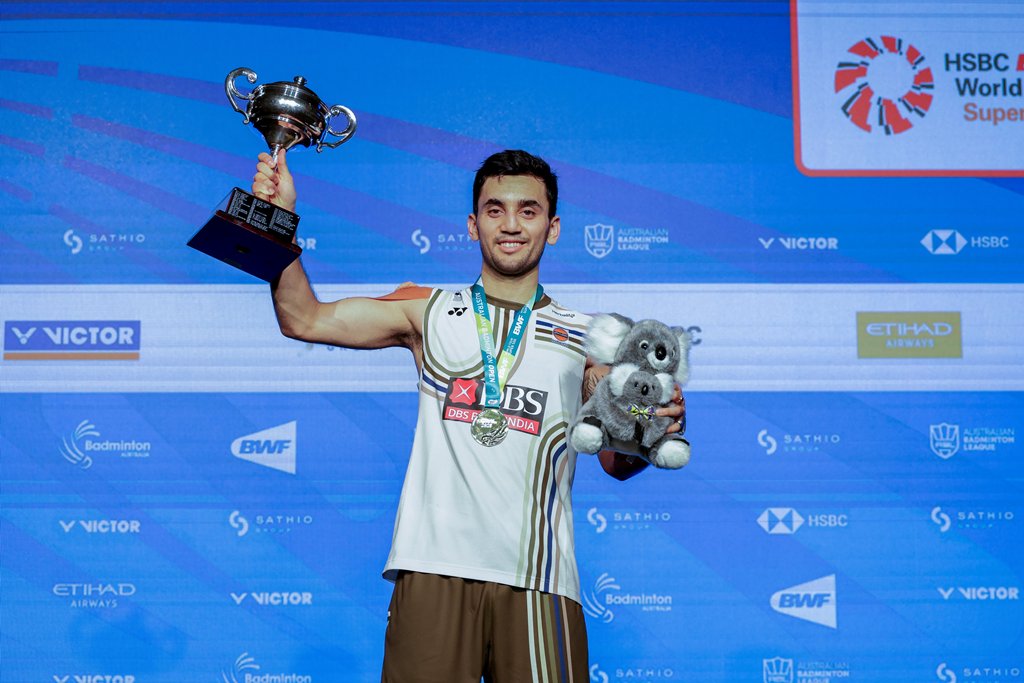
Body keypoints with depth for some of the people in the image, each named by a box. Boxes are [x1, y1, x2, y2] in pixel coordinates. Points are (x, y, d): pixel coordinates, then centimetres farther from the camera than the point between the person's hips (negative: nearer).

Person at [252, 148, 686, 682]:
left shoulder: (585, 338, 13)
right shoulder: (431, 312, 12)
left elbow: (616, 460, 15)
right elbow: (304, 319, 6)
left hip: (536, 577, 1)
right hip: (434, 567, 0)